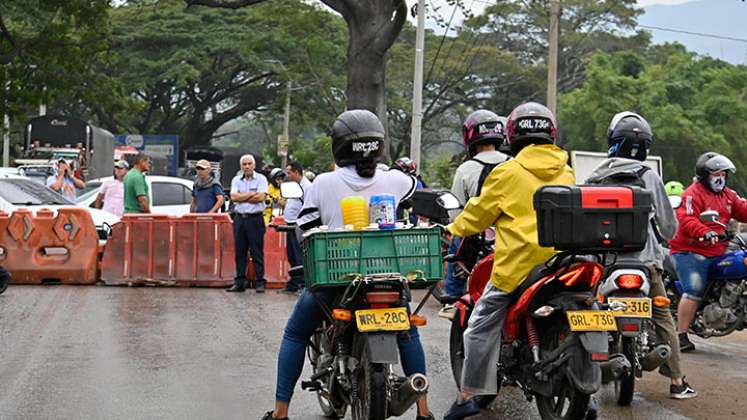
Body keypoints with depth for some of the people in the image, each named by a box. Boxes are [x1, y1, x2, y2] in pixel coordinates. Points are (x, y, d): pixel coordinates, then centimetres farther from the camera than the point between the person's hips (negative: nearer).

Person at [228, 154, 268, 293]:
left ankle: (260, 283, -1)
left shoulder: (261, 179, 1)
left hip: (255, 219, -4)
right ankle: (240, 282, 11)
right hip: (239, 218, 4)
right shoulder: (236, 180, 11)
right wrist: (251, 194, -7)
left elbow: (260, 197, -12)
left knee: (257, 252, -4)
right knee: (240, 252, 6)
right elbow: (233, 197, -3)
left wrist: (242, 197, -6)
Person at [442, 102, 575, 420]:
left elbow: (478, 213, 4)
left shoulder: (508, 172, -5)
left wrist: (453, 230, 21)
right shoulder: (566, 174, 9)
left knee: (482, 327, 3)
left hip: (516, 264, -5)